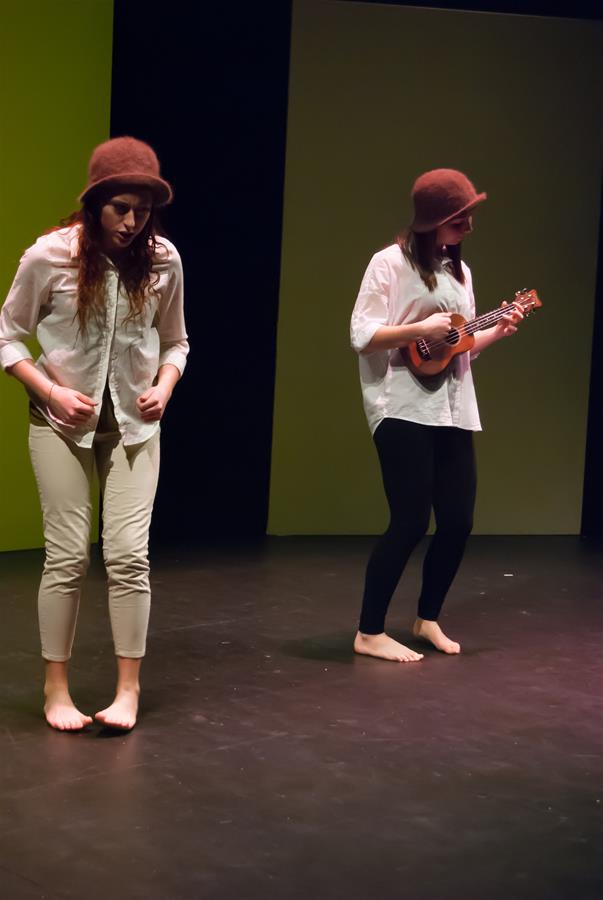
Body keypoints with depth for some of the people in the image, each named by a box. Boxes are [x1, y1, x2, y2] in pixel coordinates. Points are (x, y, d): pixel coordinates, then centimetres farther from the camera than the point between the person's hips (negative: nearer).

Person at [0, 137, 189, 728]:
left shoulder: (163, 259, -6)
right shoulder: (50, 255, -13)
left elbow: (174, 342, 9)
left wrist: (165, 387, -10)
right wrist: (51, 392, -15)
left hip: (134, 422, 2)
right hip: (63, 421, -2)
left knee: (129, 553, -6)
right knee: (68, 555, -2)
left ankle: (128, 690, 6)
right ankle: (56, 690, 12)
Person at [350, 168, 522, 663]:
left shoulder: (459, 270, 16)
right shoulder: (391, 262, -6)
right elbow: (361, 337, -10)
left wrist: (497, 331, 3)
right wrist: (421, 329, -19)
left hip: (453, 411, 7)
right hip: (404, 410, -7)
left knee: (458, 522, 5)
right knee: (410, 521, -9)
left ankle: (428, 618, 25)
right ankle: (370, 633, 1)